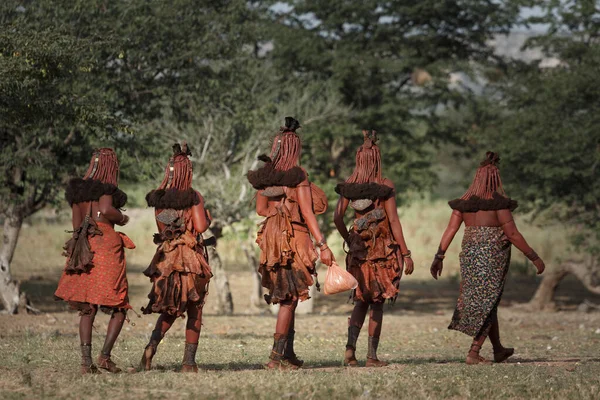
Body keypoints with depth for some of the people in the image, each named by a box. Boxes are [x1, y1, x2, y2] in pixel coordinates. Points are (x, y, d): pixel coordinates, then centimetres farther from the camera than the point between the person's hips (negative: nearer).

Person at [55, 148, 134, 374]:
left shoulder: (78, 189, 14)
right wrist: (121, 218, -3)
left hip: (82, 249, 6)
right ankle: (105, 355, -10)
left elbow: (76, 222, 13)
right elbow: (105, 210, -20)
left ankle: (86, 360, -3)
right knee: (119, 308, 3)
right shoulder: (106, 188, -4)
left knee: (87, 308, 8)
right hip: (106, 242, -6)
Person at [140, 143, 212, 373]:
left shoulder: (159, 198, 5)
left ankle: (152, 345, -6)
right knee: (194, 310, 6)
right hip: (192, 257, -4)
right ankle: (189, 362, 2)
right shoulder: (193, 197, -10)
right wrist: (207, 219, 5)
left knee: (170, 307, 17)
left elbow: (161, 229, 12)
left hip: (167, 256, 4)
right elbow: (200, 227, -14)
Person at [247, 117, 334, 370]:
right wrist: (323, 246, -16)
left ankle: (288, 353, 19)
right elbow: (307, 213, -16)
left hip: (272, 237, 6)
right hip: (294, 240, -6)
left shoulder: (265, 176, 4)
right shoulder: (298, 176, -13)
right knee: (289, 299, -2)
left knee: (287, 298, 16)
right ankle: (277, 356, -7)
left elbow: (261, 209, 12)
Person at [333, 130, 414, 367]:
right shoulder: (384, 186, -9)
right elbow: (393, 221, -10)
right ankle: (372, 355, 4)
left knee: (362, 300, 14)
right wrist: (406, 254, -7)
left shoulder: (348, 186, 2)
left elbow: (337, 217, 0)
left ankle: (350, 347, -5)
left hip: (359, 247, 4)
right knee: (377, 302, 4)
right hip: (383, 248, -3)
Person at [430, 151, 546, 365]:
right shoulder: (498, 203, -13)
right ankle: (473, 353, -5)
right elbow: (513, 234, -14)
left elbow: (450, 230, -1)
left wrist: (439, 257, 2)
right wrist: (534, 257, -8)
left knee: (488, 302, 19)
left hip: (469, 255, 6)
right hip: (493, 257, -6)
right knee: (486, 305, 1)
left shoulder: (464, 203, 3)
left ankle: (498, 349, 30)